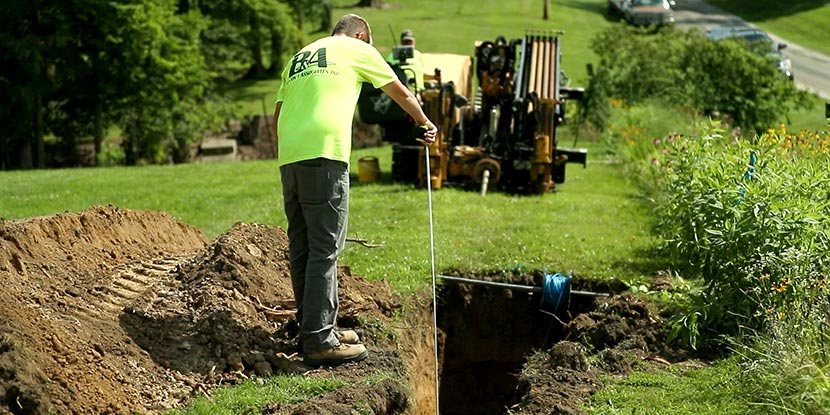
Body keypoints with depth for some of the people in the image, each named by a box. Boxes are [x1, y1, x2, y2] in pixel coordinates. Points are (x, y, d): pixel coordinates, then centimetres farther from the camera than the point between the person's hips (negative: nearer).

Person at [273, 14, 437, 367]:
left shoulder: (298, 57, 27)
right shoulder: (358, 50, 12)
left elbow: (277, 116, 22)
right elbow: (401, 93, 23)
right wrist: (425, 124, 38)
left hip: (288, 156, 7)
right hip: (324, 153, -6)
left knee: (301, 249, 11)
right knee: (325, 249, -6)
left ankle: (312, 328, 19)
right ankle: (319, 341, -8)